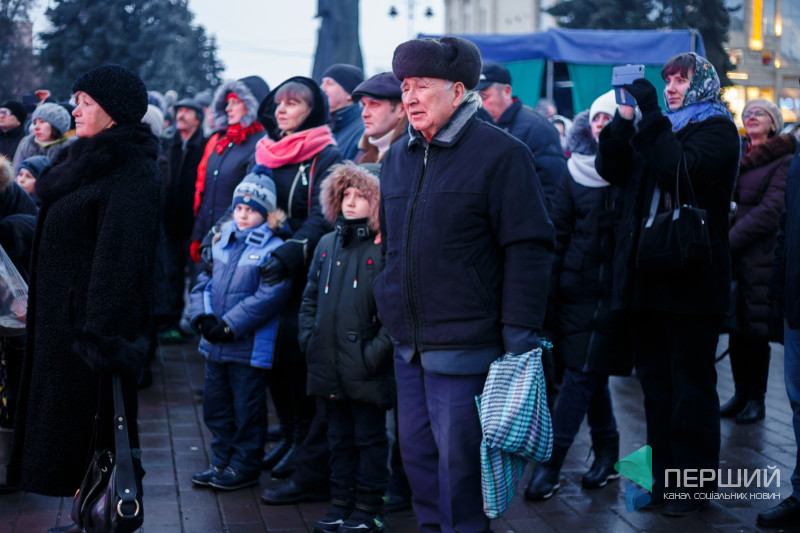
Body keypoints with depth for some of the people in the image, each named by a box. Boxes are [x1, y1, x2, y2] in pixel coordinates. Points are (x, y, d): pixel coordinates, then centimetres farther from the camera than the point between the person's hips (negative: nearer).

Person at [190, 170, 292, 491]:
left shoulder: (274, 250, -10)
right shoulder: (222, 242, 10)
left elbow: (268, 297, -18)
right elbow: (204, 281, 11)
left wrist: (230, 326, -19)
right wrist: (203, 317, -6)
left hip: (250, 347, -7)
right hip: (214, 345, 7)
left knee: (247, 409, 4)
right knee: (215, 405, 15)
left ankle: (245, 467, 17)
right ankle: (221, 462, 28)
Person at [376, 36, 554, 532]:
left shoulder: (500, 153, -8)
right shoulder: (398, 158, 13)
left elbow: (528, 246, -12)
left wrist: (520, 330, -16)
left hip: (464, 343, -7)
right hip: (409, 343, 7)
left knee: (458, 457, -2)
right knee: (418, 450, 14)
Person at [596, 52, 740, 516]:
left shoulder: (717, 130, -3)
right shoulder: (661, 126, 19)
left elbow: (680, 171, -21)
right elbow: (612, 169, 7)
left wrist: (650, 115, -20)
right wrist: (624, 118, -5)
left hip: (692, 281, -7)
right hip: (650, 276, 7)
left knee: (691, 383, 0)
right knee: (655, 379, 11)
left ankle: (694, 484, 8)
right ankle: (663, 474, 20)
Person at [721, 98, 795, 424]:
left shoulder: (783, 161, -5)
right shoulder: (739, 158, 15)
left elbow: (770, 212, -13)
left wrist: (729, 241, -13)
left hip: (760, 256, -6)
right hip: (735, 256, 6)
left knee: (754, 330, -1)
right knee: (736, 329, 8)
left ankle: (755, 400, 11)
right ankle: (741, 394, 19)